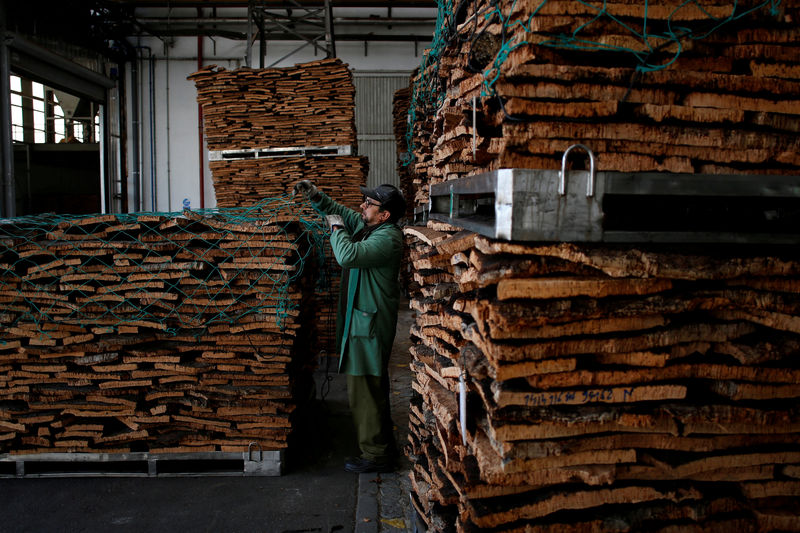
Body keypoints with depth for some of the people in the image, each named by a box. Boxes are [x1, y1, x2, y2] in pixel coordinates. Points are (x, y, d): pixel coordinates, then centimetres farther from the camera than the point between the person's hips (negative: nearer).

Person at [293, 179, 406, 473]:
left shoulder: (387, 238, -22)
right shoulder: (367, 227, 9)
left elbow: (348, 255, -34)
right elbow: (342, 212, 23)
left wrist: (337, 227, -17)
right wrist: (315, 195, 10)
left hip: (369, 325, -11)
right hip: (363, 320, 11)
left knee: (364, 391, -3)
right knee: (373, 387, 21)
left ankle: (375, 455, 9)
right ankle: (383, 443, 35)